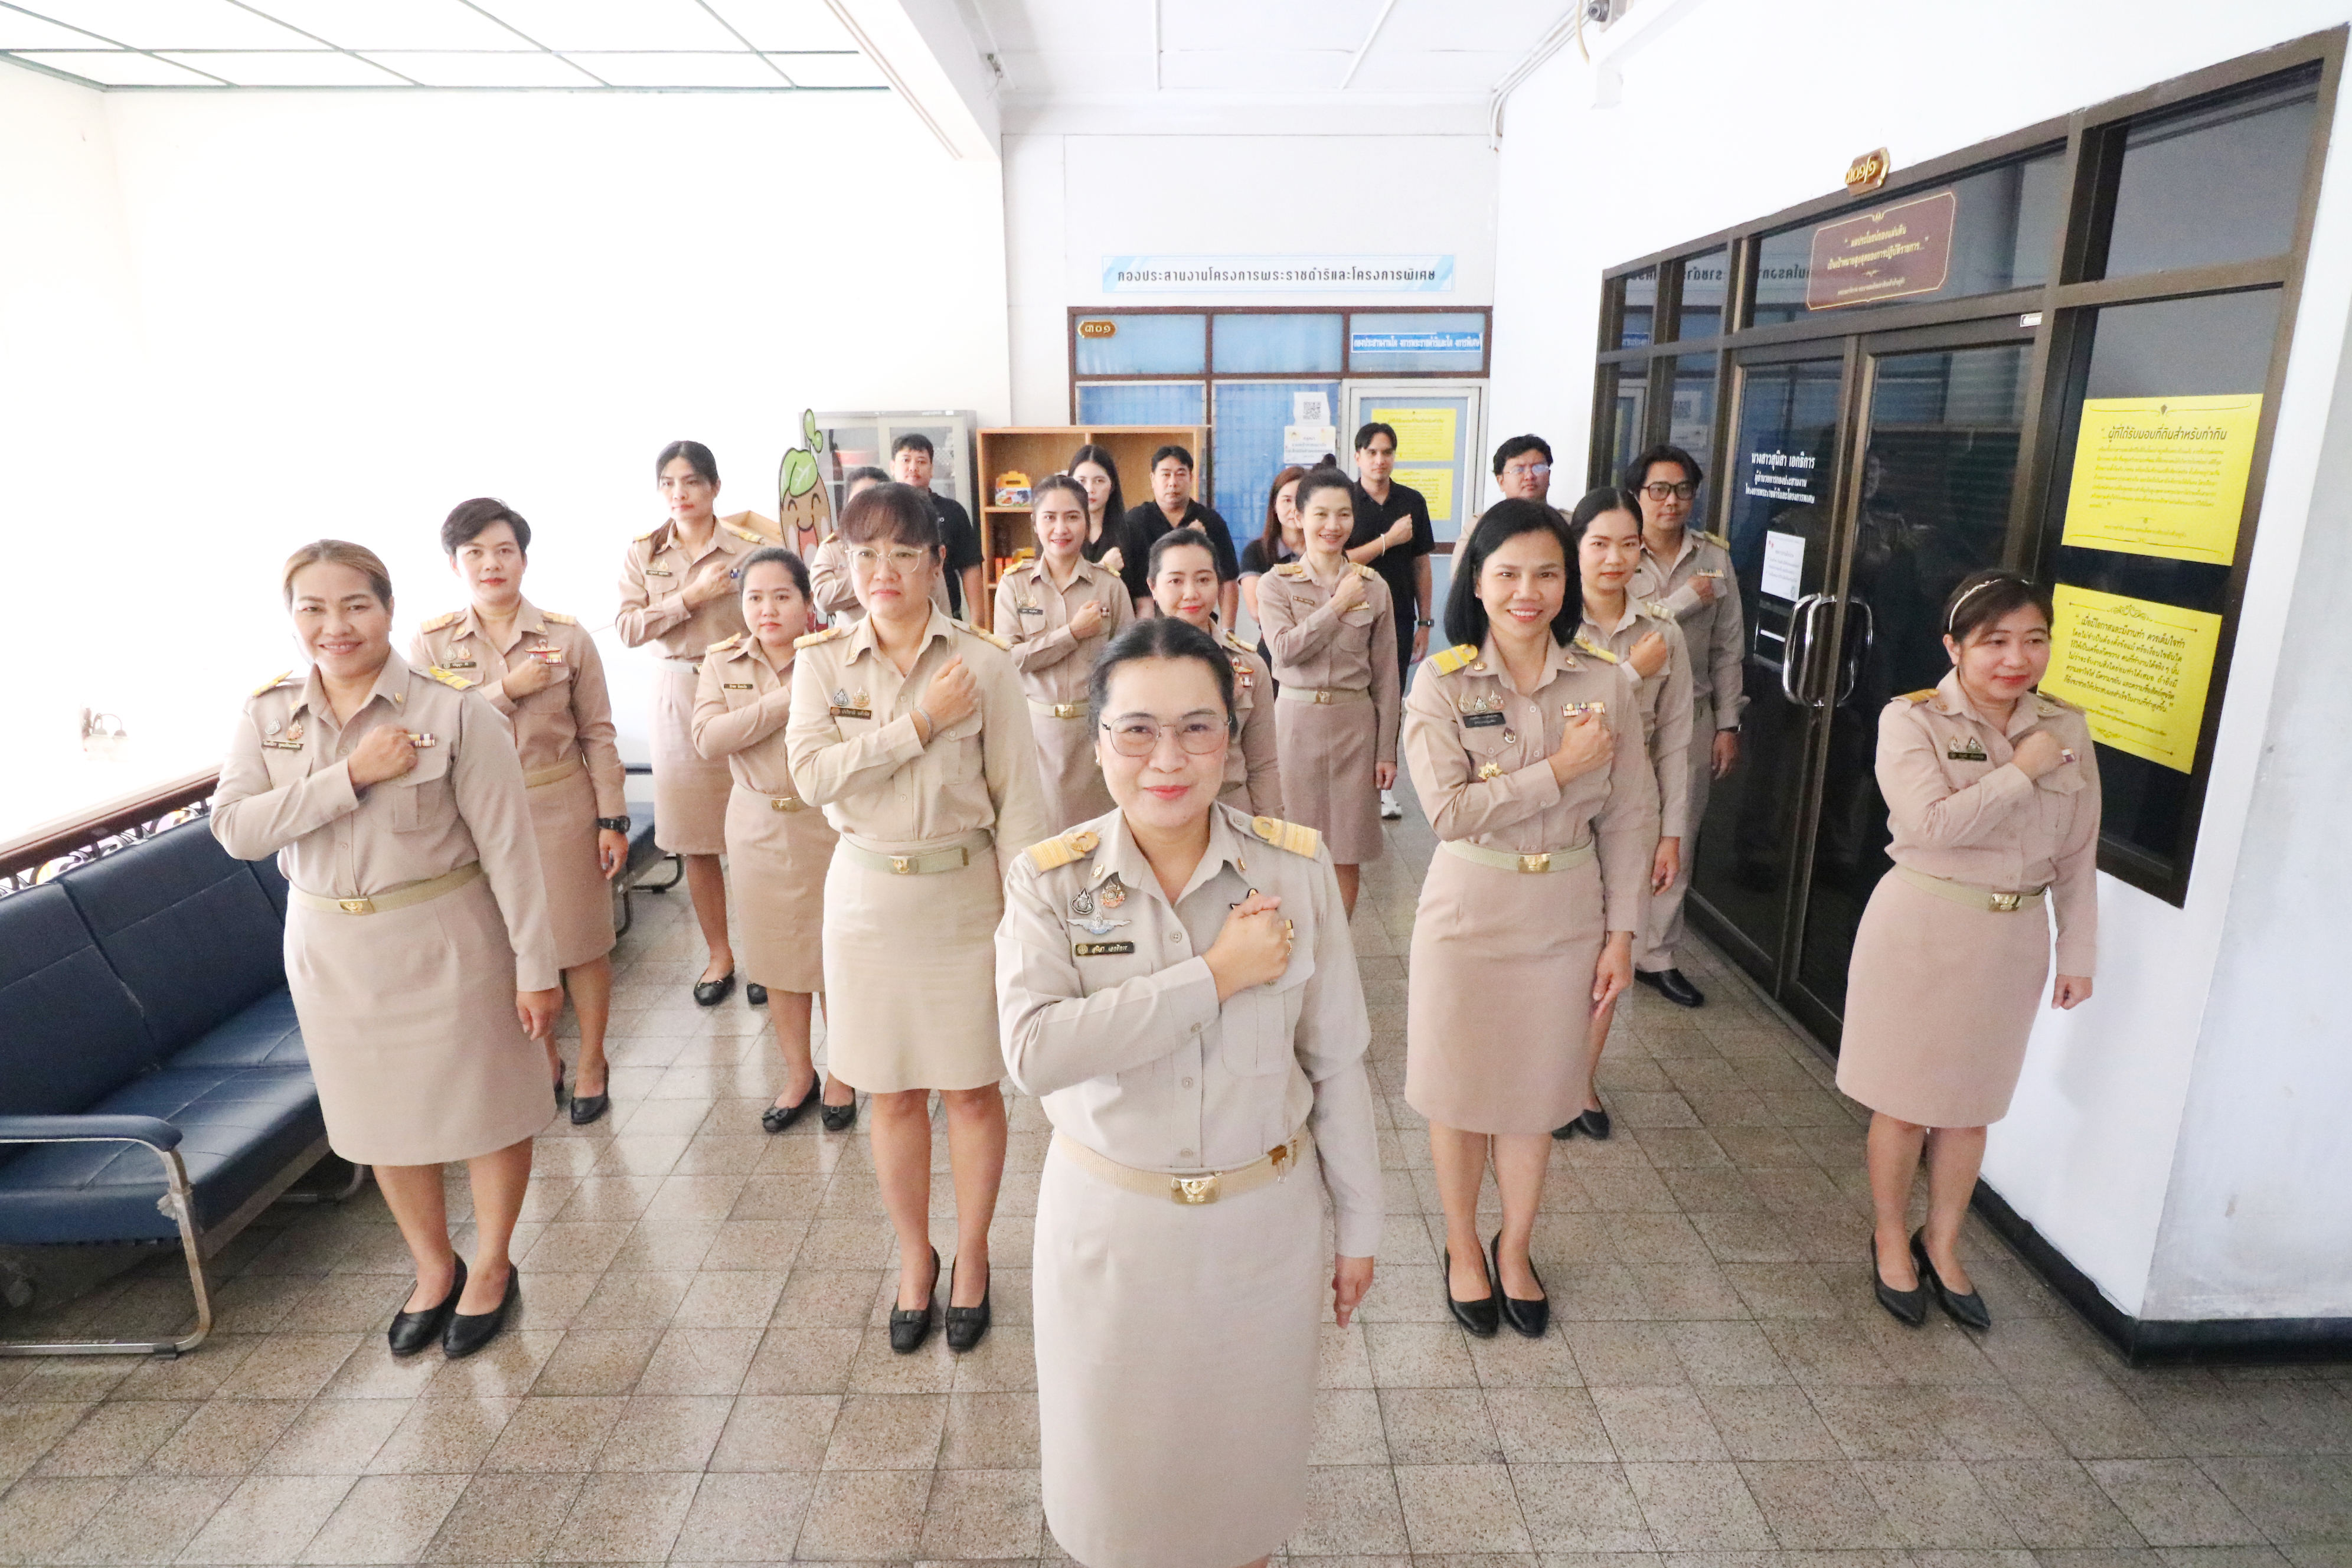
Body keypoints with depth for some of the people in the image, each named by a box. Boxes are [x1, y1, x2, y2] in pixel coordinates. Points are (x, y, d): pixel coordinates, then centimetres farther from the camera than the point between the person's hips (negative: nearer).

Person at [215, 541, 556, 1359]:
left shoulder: (456, 711, -15)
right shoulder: (268, 713, -2)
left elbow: (508, 846, -15)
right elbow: (234, 828, -11)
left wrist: (535, 965, -15)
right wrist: (351, 776, -24)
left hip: (445, 940, -4)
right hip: (329, 946, 4)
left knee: (484, 1103, 9)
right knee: (382, 1116, 18)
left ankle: (492, 1269, 32)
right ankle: (434, 1268, 39)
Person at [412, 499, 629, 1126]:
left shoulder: (567, 636, -3)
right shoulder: (431, 644, -1)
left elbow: (598, 734, -2)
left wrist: (612, 819, -4)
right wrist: (506, 690, -20)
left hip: (561, 808, -1)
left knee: (581, 941, 6)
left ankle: (592, 1062, 25)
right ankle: (543, 1058, 34)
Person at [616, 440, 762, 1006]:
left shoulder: (749, 549, -2)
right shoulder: (643, 554, 7)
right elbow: (627, 628, -3)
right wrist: (691, 597, -12)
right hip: (679, 694, 3)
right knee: (694, 839, 8)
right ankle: (719, 953, 23)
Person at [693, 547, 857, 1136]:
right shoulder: (723, 663, 4)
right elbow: (708, 738, -13)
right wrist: (784, 700, -18)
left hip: (829, 821, -3)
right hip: (759, 826, 3)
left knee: (836, 954, 6)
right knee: (778, 957, 13)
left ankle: (841, 1075, 26)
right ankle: (797, 1072, 32)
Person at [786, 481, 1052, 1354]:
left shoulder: (983, 664, -7)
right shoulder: (822, 662, -1)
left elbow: (1018, 798, -6)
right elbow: (812, 773, -16)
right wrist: (922, 722, -19)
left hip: (962, 894, -1)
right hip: (865, 894, 2)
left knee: (970, 1086, 10)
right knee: (891, 1092, 13)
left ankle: (971, 1258, 32)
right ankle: (914, 1257, 35)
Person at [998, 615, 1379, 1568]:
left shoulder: (1297, 869, -11)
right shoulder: (1049, 882, -13)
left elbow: (1337, 1062, -3)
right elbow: (1032, 1051, -27)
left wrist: (1357, 1223, 3)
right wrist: (1214, 978, -28)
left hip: (1262, 1216, 1)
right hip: (1109, 1218, 0)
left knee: (1247, 1449, 22)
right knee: (1118, 1455, 20)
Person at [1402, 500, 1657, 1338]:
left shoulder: (1605, 682, -3)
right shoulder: (1441, 684, -8)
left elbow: (1629, 818, 2)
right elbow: (1449, 810, -18)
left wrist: (1622, 930, 1)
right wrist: (1560, 769, -19)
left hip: (1566, 913, 2)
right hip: (1469, 909, -1)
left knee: (1535, 1091, 14)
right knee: (1461, 1091, 11)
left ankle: (1515, 1250, 38)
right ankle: (1462, 1247, 35)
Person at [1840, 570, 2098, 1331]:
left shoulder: (2066, 728, 2)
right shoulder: (1912, 720, -11)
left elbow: (2078, 855, 6)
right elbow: (1931, 823, -23)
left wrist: (2078, 953, 8)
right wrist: (2023, 771, -17)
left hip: (2012, 938, 4)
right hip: (1922, 927, -3)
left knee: (1970, 1106, 15)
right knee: (1905, 1104, 9)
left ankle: (1942, 1245, 36)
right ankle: (1891, 1239, 32)